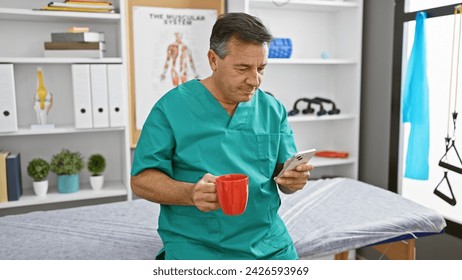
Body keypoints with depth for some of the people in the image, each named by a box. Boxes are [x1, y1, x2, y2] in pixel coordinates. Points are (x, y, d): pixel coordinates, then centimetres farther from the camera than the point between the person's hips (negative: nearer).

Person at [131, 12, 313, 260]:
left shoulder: (273, 110, 4)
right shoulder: (172, 107, -7)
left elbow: (284, 177, 10)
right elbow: (141, 180, -7)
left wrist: (293, 179, -14)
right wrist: (190, 193, -25)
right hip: (197, 249, -2)